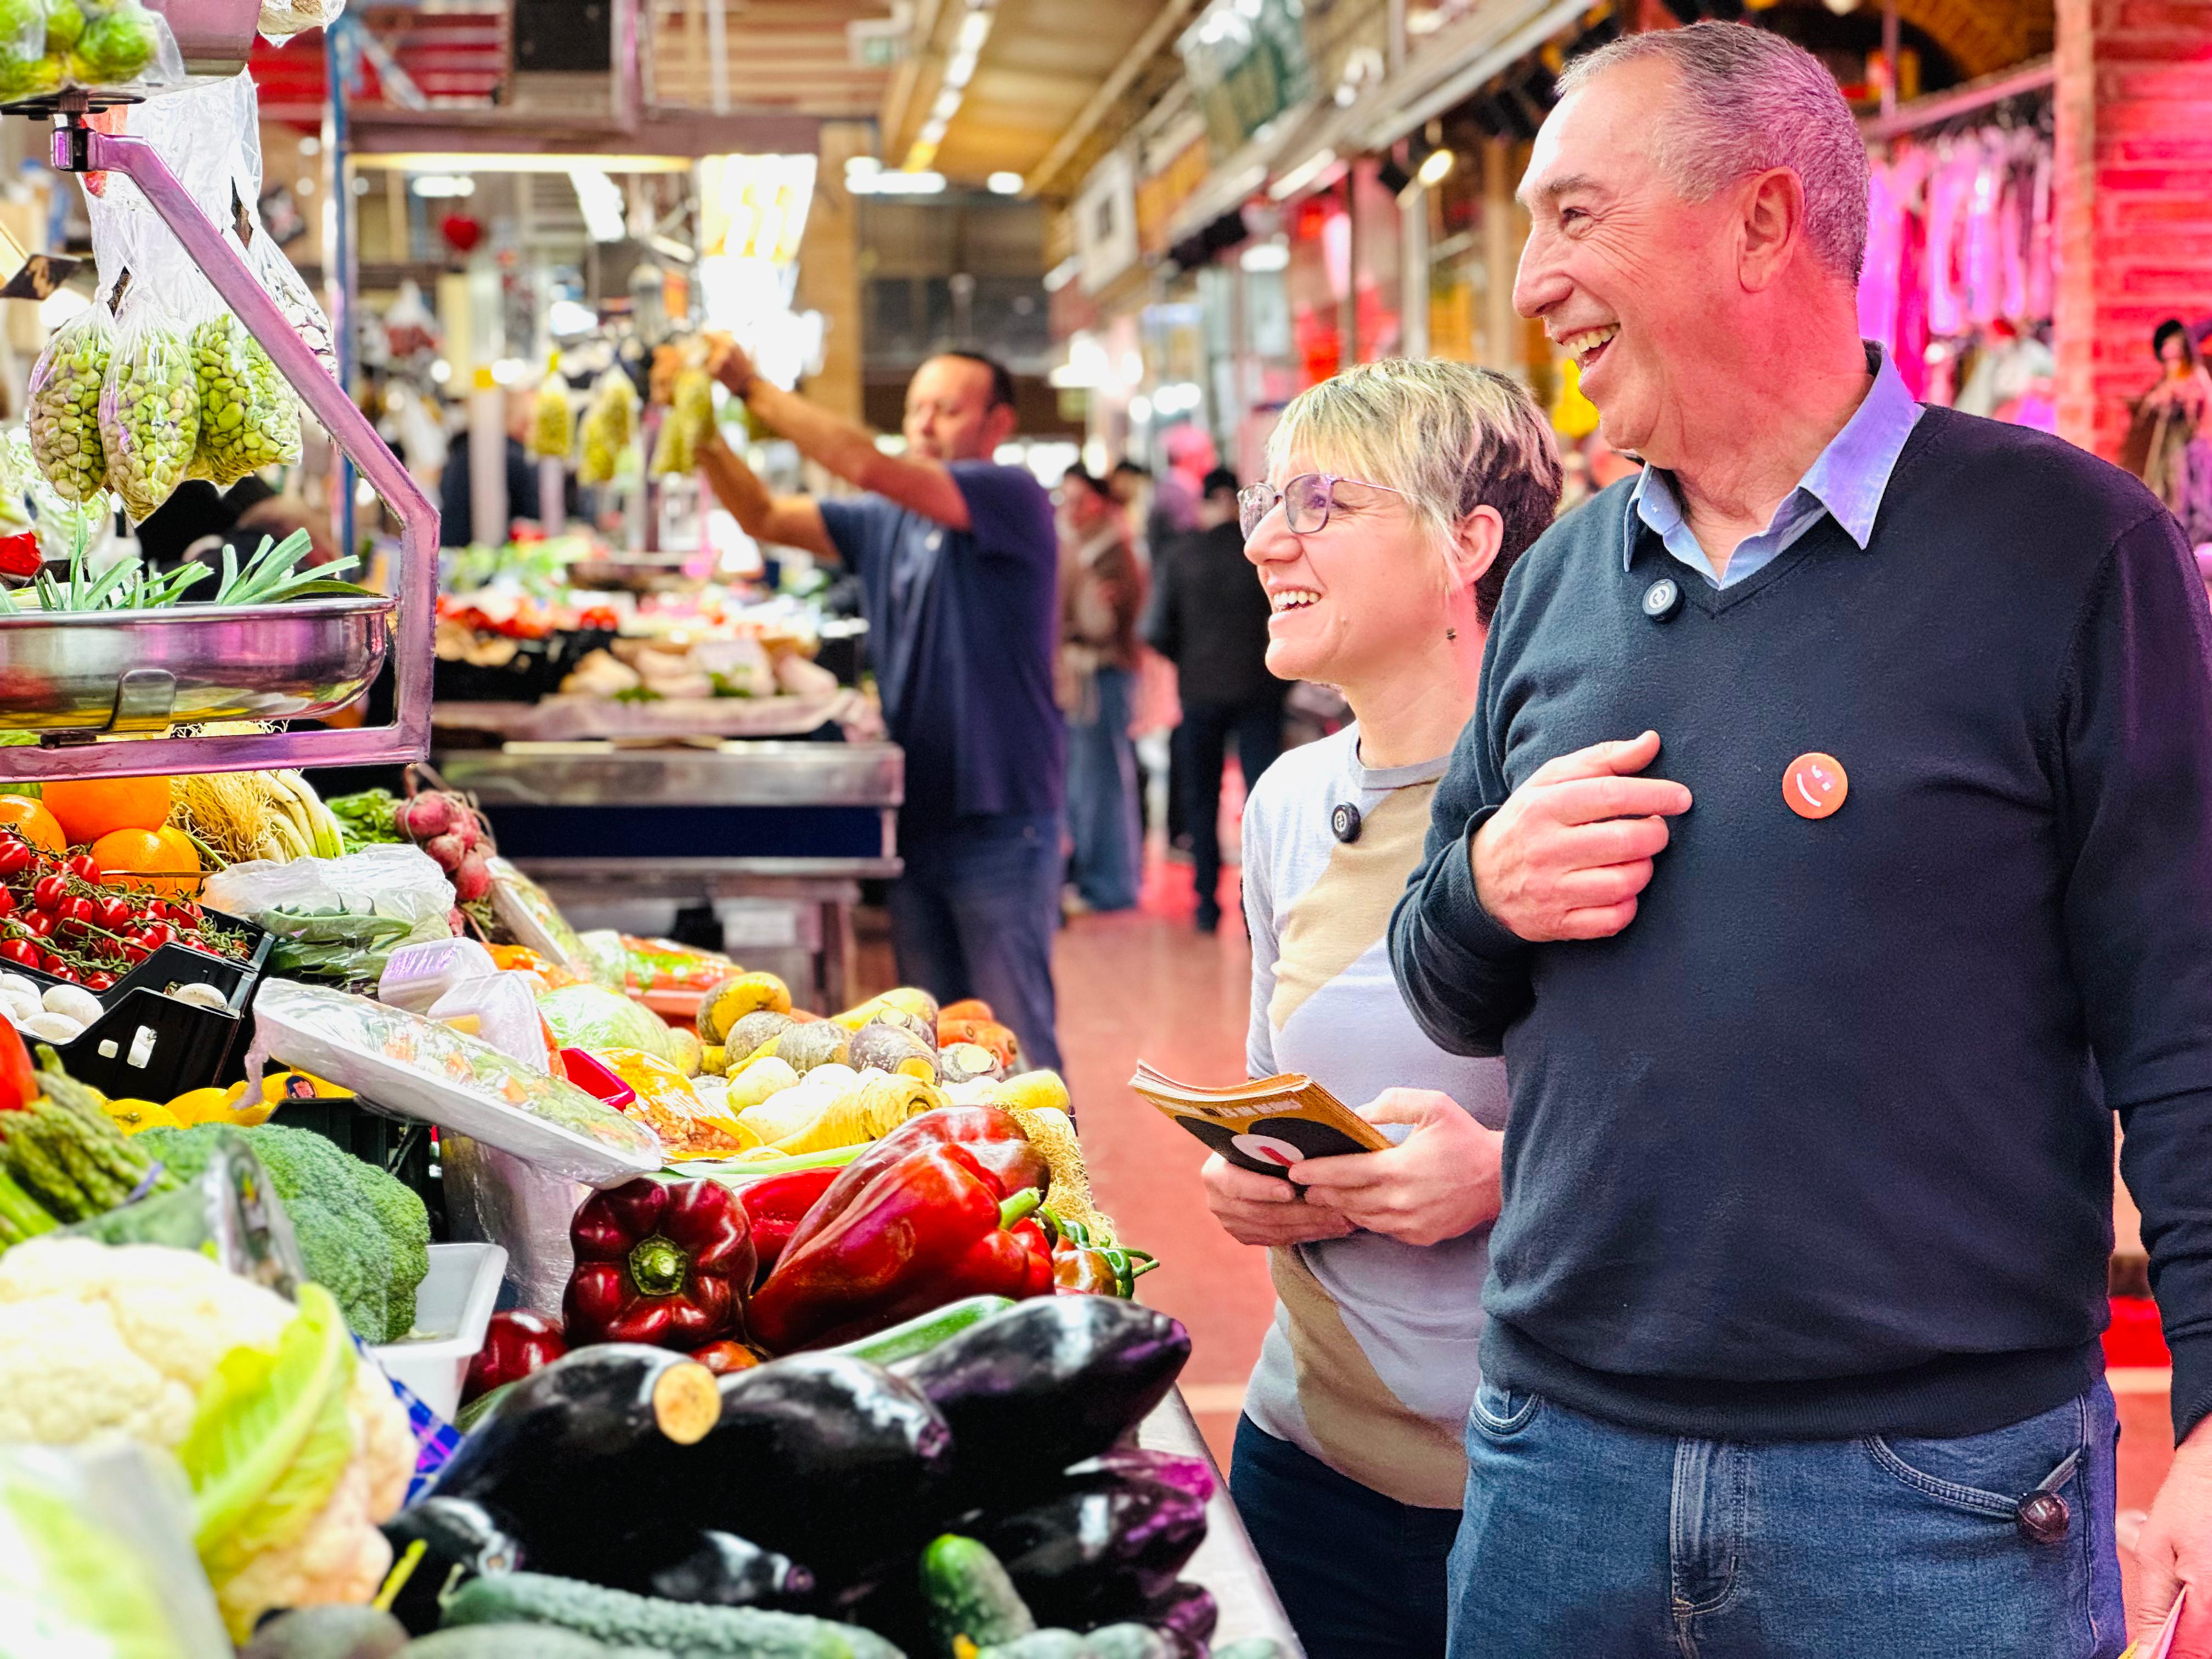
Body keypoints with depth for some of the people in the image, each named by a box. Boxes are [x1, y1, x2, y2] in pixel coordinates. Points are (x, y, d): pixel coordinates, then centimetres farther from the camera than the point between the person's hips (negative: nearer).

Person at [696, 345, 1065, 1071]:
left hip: (1000, 825, -7)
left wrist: (754, 388, -16)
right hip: (916, 819, 7)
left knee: (1014, 1041, -5)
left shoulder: (1014, 499, -8)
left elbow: (868, 466, -19)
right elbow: (765, 516, 10)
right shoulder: (885, 523, 13)